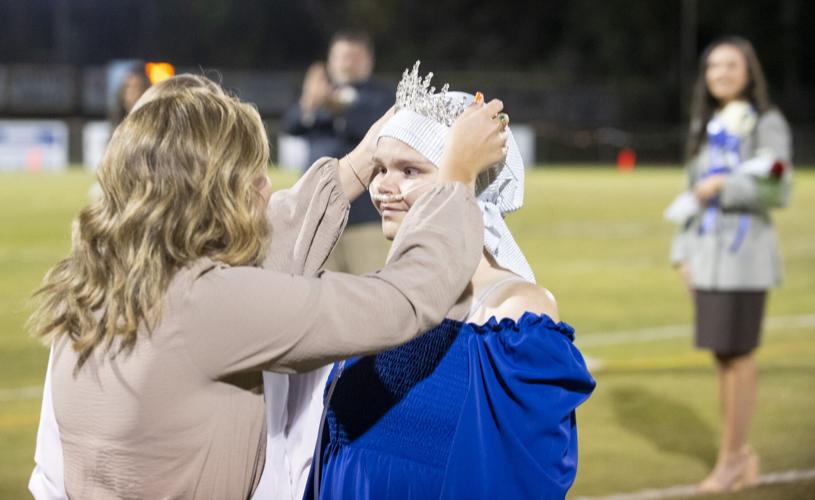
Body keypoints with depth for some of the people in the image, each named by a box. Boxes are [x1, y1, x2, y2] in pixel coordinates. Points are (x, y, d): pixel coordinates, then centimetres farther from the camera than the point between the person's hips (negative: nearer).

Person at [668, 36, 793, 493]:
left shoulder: (767, 124, -4)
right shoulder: (707, 126, 17)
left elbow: (778, 191, -11)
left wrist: (724, 186, -12)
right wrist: (685, 252, 14)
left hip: (745, 253, -7)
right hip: (707, 251, 7)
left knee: (738, 354, -5)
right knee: (722, 356, 8)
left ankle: (730, 459, 2)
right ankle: (742, 456, 18)